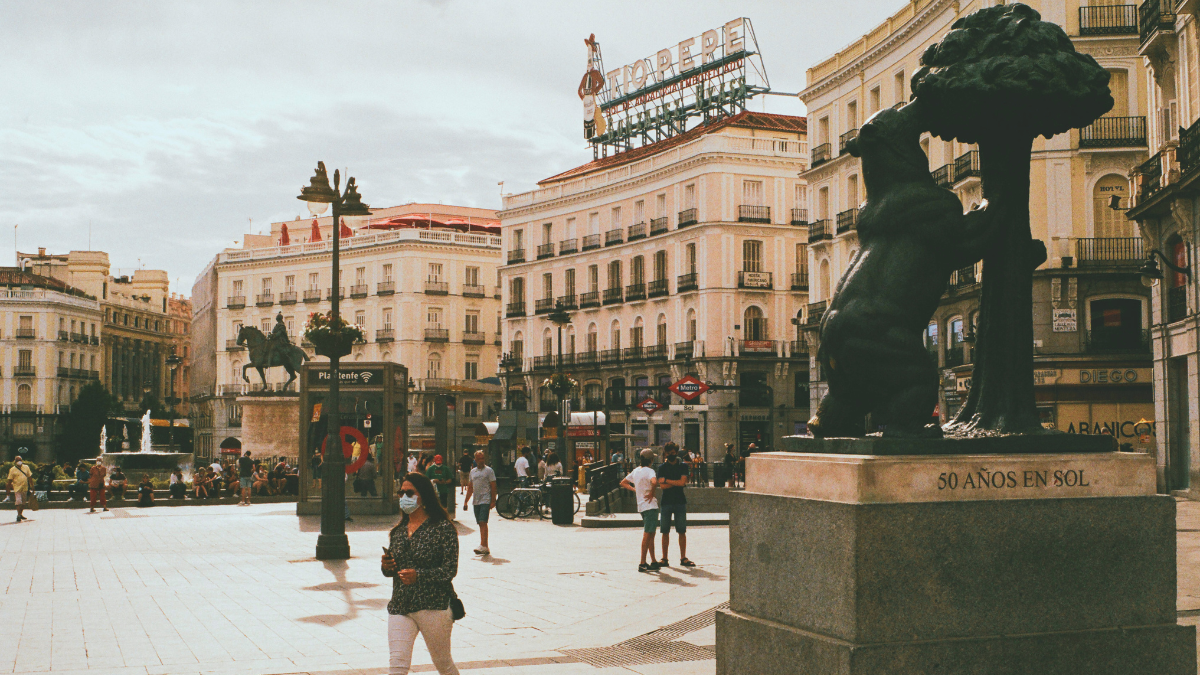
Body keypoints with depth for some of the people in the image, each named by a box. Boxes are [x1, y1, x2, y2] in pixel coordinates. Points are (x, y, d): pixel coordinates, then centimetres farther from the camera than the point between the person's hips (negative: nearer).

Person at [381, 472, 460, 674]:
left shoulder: (443, 529, -7)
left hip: (434, 606, -4)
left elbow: (450, 570, -13)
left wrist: (419, 576, -25)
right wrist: (386, 567, -4)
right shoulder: (398, 531, 11)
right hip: (399, 606, 5)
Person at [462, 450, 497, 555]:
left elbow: (493, 487, -4)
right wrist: (466, 501, 15)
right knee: (480, 524, 6)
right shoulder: (473, 471, 16)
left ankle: (483, 546, -21)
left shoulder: (489, 470, -1)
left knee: (483, 523, -16)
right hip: (476, 501, 6)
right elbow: (470, 487, 21)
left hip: (485, 501, -6)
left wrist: (493, 501, -11)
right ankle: (485, 547, 11)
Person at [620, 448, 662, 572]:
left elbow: (623, 483, 23)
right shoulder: (649, 471, -13)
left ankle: (653, 561, 20)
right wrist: (652, 493, -18)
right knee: (647, 534, -6)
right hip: (650, 505, -8)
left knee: (650, 534, 15)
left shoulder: (636, 471, 12)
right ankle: (642, 564, -7)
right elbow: (654, 482, -34)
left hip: (641, 506, 8)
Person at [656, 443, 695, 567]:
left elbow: (682, 482, -9)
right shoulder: (662, 467, 5)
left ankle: (683, 558, 8)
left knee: (682, 532, 1)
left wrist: (666, 480, -6)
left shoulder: (683, 466, 5)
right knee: (665, 532, 2)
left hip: (680, 502, 0)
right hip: (666, 502, 0)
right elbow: (662, 486, -6)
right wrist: (676, 483, -10)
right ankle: (664, 558, 7)